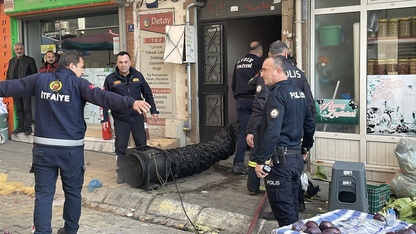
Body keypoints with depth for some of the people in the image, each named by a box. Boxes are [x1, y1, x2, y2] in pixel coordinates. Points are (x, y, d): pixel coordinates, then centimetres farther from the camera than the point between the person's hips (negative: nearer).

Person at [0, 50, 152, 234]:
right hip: (71, 148, -2)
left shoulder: (39, 79, 5)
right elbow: (103, 96, -22)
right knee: (73, 192, 15)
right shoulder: (78, 83, -6)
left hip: (43, 146, 3)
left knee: (43, 193, 7)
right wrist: (131, 103, -32)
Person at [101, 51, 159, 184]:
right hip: (120, 119, -2)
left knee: (142, 144, 8)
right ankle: (121, 174, 14)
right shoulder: (110, 79, -2)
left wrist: (153, 111, 9)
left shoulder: (138, 76, 4)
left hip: (137, 117, 2)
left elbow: (148, 94, 12)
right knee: (121, 147, 3)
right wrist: (105, 118, -2)